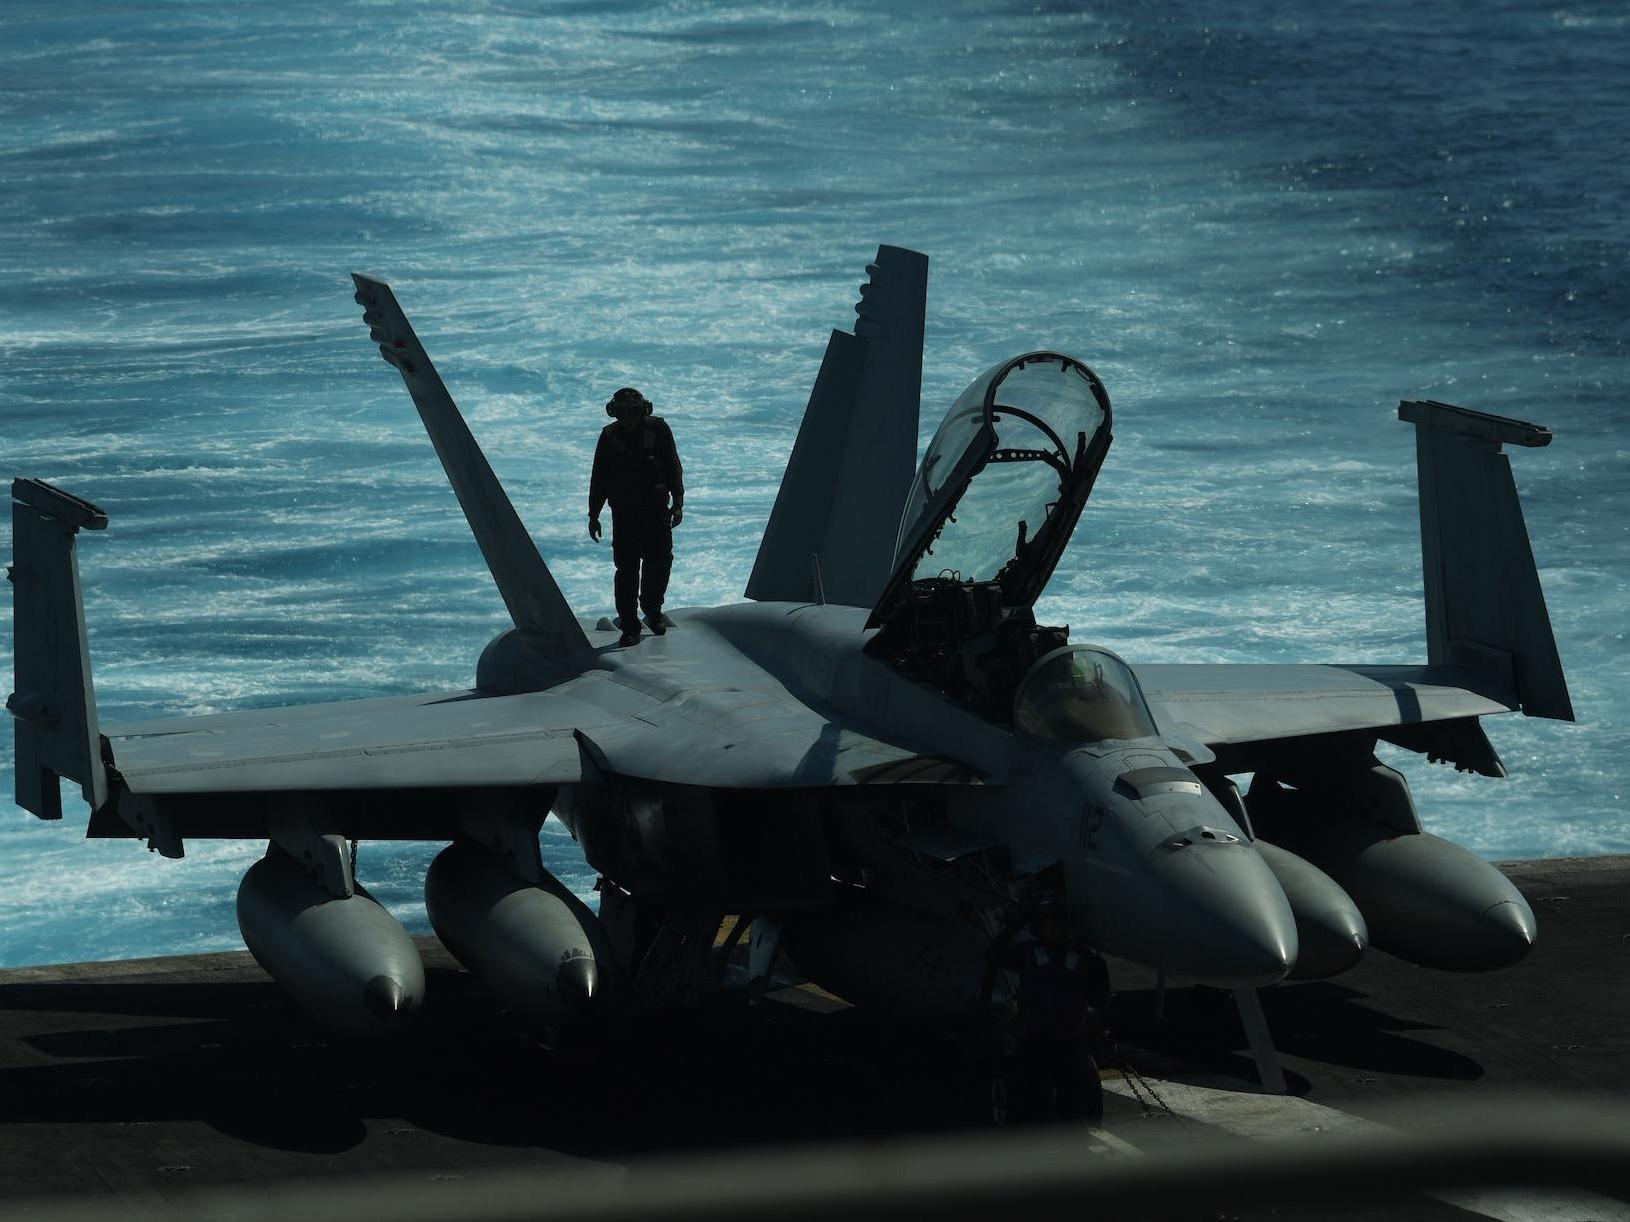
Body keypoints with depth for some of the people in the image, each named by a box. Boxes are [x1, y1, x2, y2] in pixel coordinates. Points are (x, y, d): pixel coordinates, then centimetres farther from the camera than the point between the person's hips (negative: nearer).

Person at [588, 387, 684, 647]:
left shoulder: (657, 429, 0)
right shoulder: (610, 436, 3)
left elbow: (673, 468, 3)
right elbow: (599, 477, 9)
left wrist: (677, 503, -4)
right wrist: (594, 514, 8)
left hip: (656, 509, 0)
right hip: (623, 511, 0)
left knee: (660, 560, 0)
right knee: (626, 568, -4)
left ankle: (652, 609, 27)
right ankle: (629, 627, -1)